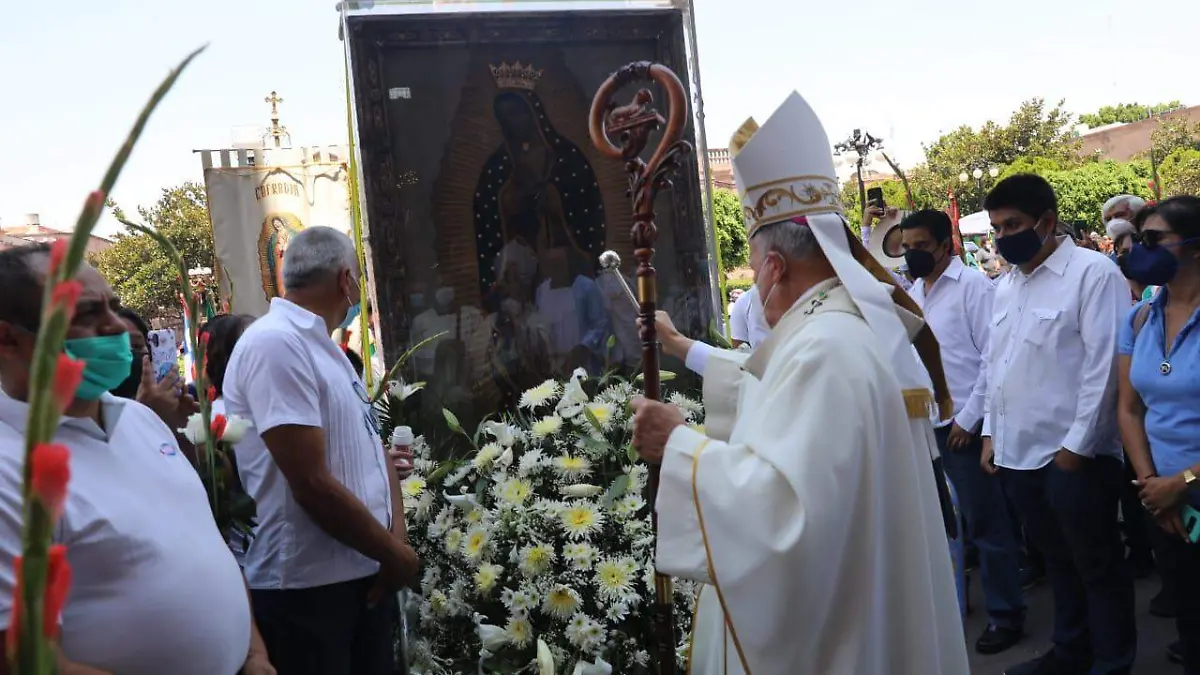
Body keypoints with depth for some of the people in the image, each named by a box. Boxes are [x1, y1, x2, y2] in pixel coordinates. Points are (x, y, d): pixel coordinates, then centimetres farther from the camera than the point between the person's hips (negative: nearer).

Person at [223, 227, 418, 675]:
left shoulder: (324, 348, 12)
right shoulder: (274, 344, -18)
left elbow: (372, 450, 12)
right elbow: (311, 484, -23)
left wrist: (395, 540, -3)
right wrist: (394, 553, -12)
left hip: (366, 573, 9)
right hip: (306, 588, -9)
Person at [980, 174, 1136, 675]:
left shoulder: (1093, 273, -12)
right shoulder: (1006, 285, 11)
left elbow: (1104, 365, -15)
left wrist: (1077, 445, -15)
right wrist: (991, 432, 13)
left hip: (1073, 454, -7)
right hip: (1018, 452, 7)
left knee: (1097, 565, 10)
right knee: (1057, 559, 21)